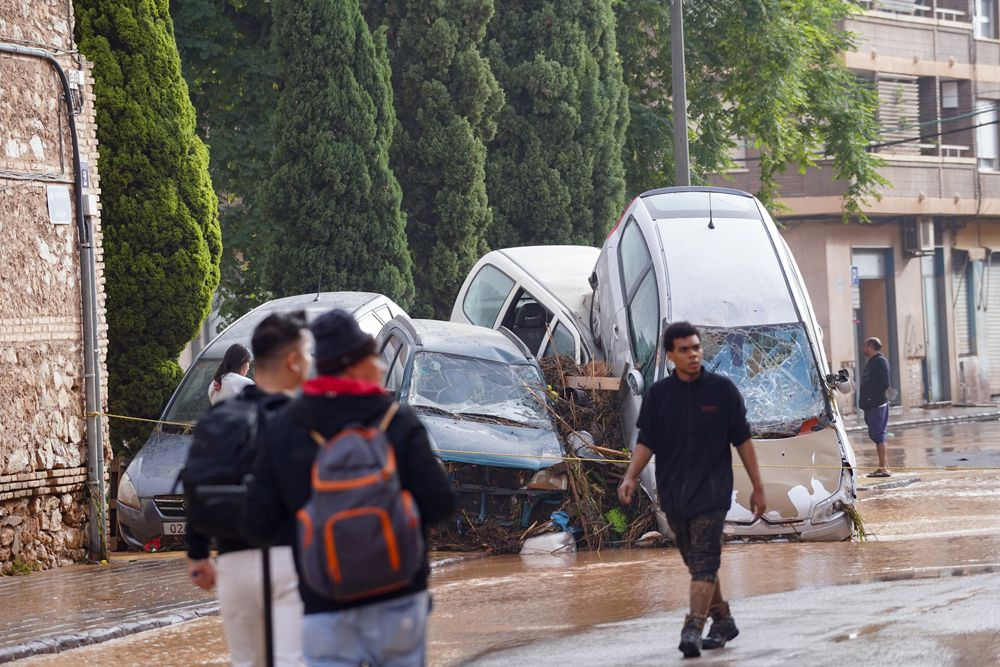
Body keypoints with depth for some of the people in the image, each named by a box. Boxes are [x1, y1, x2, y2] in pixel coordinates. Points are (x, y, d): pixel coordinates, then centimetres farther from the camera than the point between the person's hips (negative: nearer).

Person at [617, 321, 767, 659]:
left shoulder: (722, 389, -2)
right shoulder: (657, 394, 3)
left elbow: (742, 439, 2)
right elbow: (646, 442, 4)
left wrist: (758, 487, 3)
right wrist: (630, 477, -13)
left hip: (712, 491, -3)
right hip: (673, 492, 3)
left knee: (704, 563, -13)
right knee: (697, 564, 11)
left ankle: (692, 630, -20)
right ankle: (722, 621, 26)